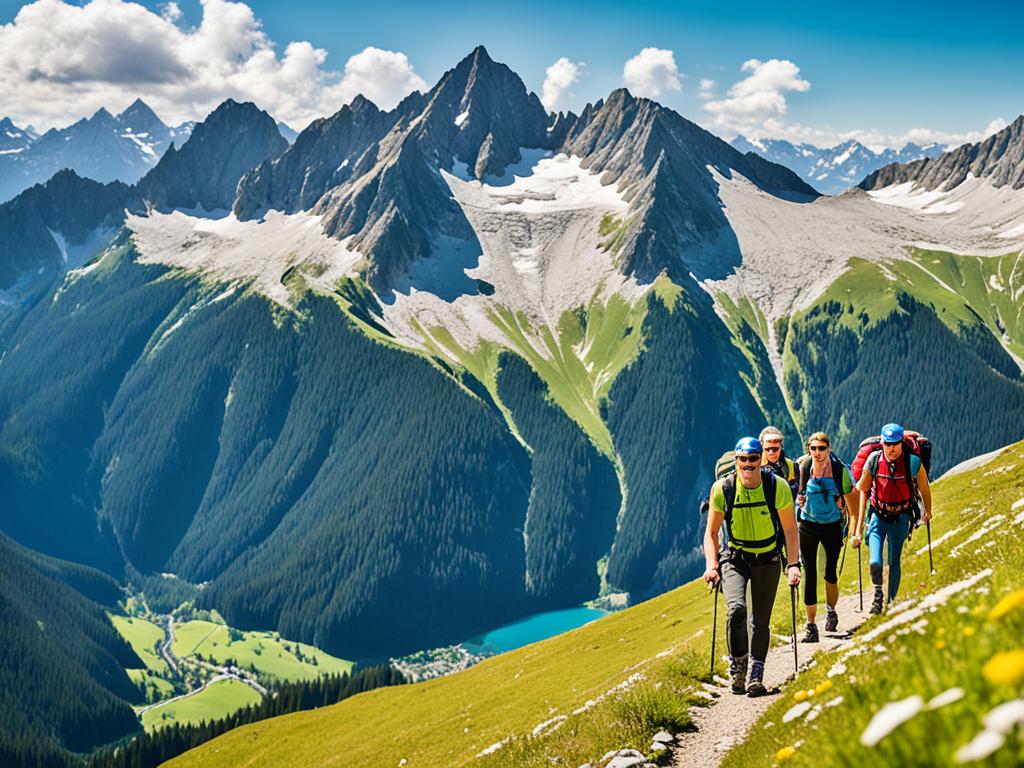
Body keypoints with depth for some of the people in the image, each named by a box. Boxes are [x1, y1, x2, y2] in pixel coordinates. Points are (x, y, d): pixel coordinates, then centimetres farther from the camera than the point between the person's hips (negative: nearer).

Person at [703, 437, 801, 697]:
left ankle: (756, 676, 17)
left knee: (761, 621, 3)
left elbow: (790, 529, -4)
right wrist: (711, 565, -15)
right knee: (737, 609, -23)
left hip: (768, 560, 1)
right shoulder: (722, 489, -15)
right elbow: (711, 532, -3)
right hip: (734, 558, -1)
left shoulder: (778, 487, -16)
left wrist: (793, 564, -13)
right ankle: (737, 666, -2)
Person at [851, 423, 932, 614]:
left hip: (900, 517, 0)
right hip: (878, 515, 0)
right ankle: (878, 593, 16)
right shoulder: (873, 460, -15)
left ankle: (891, 601, 22)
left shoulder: (913, 462, -18)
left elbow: (924, 488, 1)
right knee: (875, 563, -14)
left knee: (894, 563, 2)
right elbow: (862, 490, -2)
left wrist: (928, 511, 17)